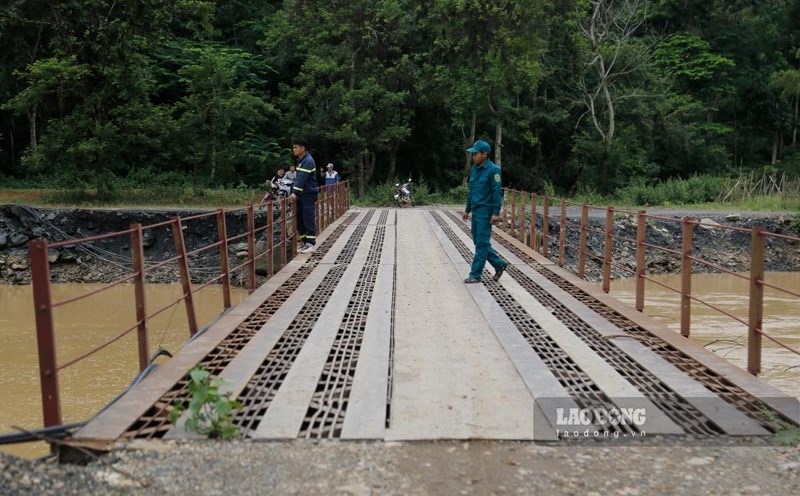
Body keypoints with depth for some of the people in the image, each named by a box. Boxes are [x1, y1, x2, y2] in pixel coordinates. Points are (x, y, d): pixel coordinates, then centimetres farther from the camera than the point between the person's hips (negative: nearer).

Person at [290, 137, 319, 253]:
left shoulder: (308, 161, -15)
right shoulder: (301, 160, 16)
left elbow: (302, 178, -23)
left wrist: (295, 192, -28)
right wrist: (295, 192, 10)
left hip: (309, 195, -9)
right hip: (302, 195, 9)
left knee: (309, 220, -7)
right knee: (300, 220, 9)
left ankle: (311, 244, -2)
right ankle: (305, 243, 15)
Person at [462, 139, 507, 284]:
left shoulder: (493, 170, -12)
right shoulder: (474, 169, 11)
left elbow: (497, 192, -14)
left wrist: (496, 213, -18)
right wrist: (467, 209, 19)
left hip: (485, 212, -8)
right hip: (475, 212, 8)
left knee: (481, 243, -3)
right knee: (479, 242, 13)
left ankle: (475, 274, 3)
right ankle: (499, 264, 27)